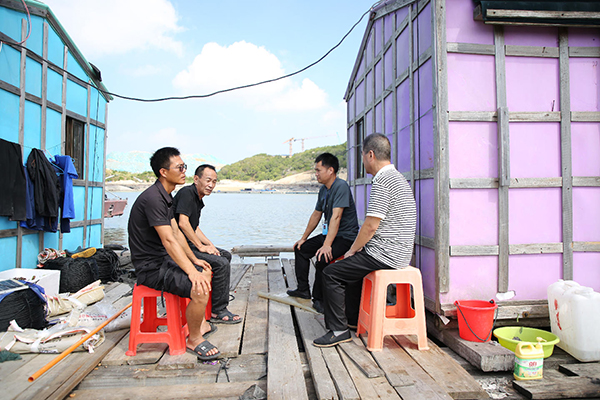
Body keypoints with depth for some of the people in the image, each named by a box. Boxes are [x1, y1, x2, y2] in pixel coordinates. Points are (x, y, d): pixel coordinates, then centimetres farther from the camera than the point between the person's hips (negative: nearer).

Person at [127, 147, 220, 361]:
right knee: (200, 289, -26)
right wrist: (191, 271, -31)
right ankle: (194, 339, -2)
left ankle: (199, 322, 35)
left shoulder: (165, 197, 10)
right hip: (151, 267, -11)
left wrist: (194, 260, 14)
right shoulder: (153, 198, -23)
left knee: (206, 272, 24)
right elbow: (168, 240, -29)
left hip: (164, 259, 11)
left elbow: (176, 232, 15)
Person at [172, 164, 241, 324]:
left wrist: (210, 245, 7)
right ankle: (218, 311, -10)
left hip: (189, 243, 11)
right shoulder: (187, 193, -15)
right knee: (221, 263, -19)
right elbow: (183, 223, -26)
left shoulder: (198, 199, 16)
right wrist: (201, 246, -20)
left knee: (226, 255, 16)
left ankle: (221, 295, 25)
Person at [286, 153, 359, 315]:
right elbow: (316, 215, 18)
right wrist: (303, 238, 19)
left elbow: (336, 217, -30)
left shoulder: (341, 186, -21)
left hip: (345, 237, -10)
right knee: (300, 248, 12)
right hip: (329, 234, 10)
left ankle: (319, 299, -11)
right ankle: (303, 289, 20)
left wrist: (327, 245, -36)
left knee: (323, 258, -31)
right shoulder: (323, 190, 9)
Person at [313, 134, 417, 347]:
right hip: (399, 254, 11)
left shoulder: (382, 182, -18)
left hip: (384, 255, -11)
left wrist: (352, 250, -5)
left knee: (331, 273, -6)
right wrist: (356, 249, 18)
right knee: (349, 266, 26)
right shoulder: (398, 178, 15)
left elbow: (371, 226, -21)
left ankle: (339, 330, 1)